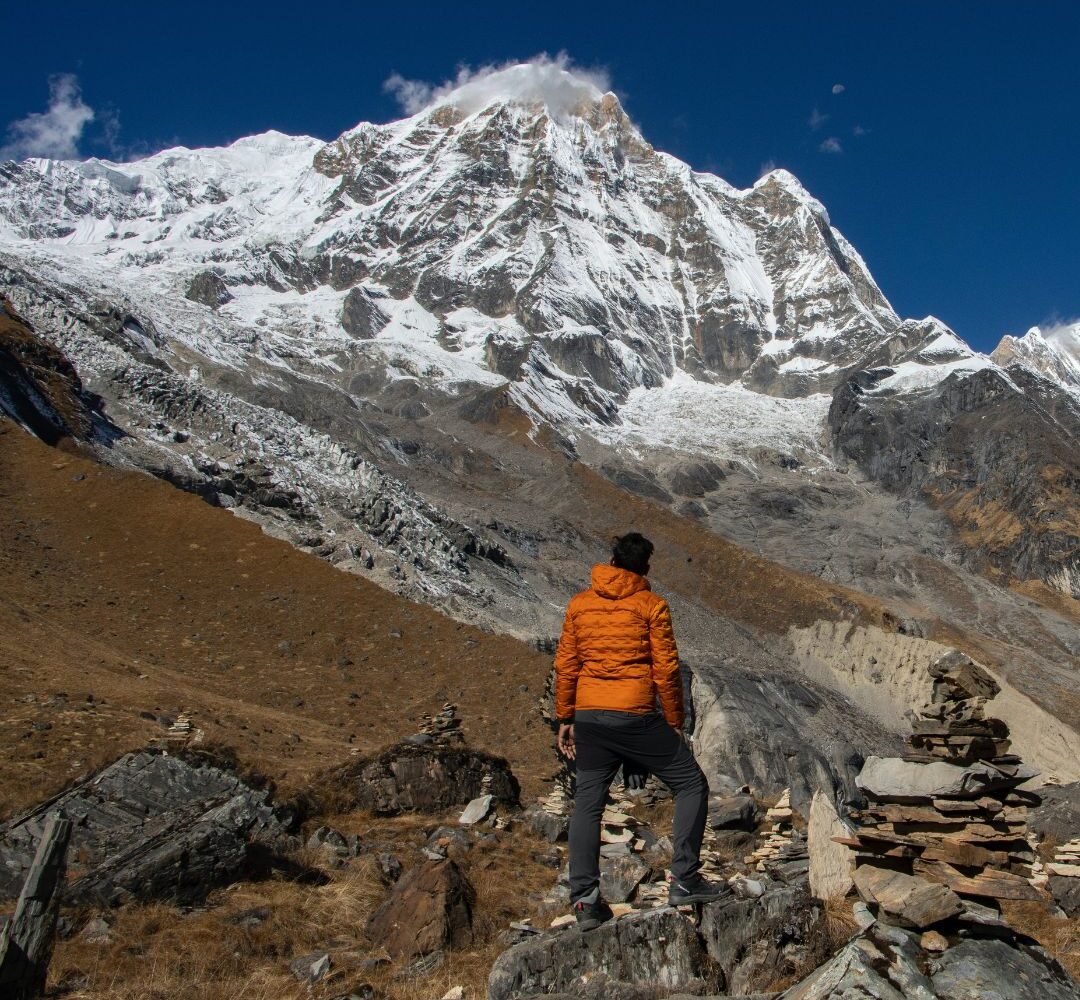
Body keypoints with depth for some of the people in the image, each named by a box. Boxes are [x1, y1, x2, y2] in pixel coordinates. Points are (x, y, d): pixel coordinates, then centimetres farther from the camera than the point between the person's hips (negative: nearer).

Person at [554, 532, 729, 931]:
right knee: (691, 784, 11)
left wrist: (565, 718, 15)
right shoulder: (651, 605, -3)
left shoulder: (579, 603, 8)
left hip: (589, 718, 4)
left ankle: (584, 900, 9)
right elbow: (666, 670, -4)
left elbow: (565, 666, 9)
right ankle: (685, 880, 8)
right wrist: (675, 723, 5)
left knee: (587, 803, 13)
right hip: (636, 717, -4)